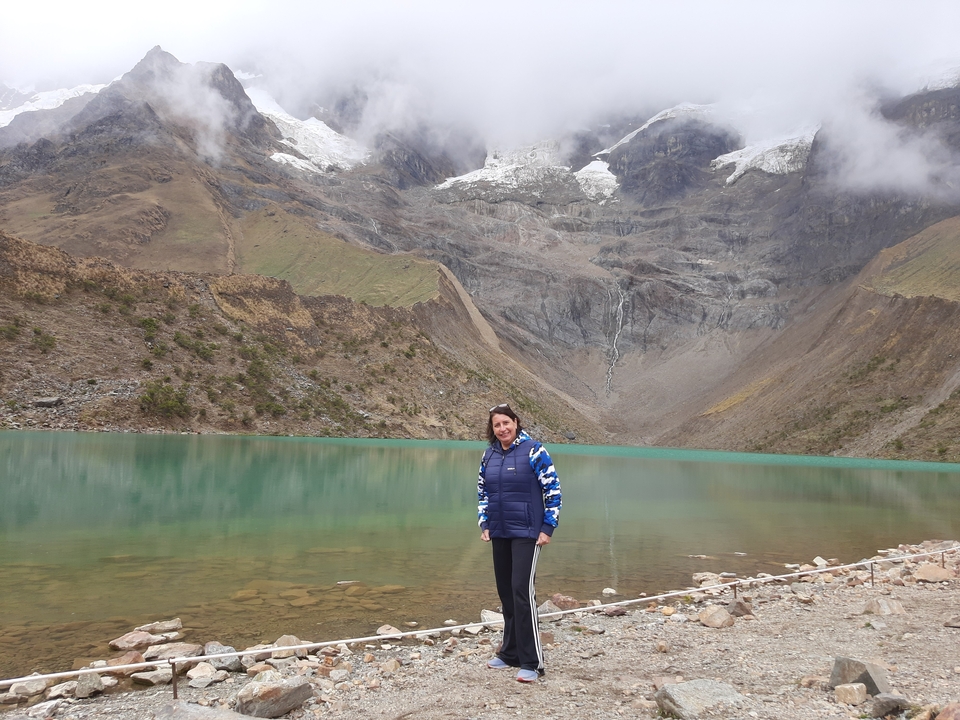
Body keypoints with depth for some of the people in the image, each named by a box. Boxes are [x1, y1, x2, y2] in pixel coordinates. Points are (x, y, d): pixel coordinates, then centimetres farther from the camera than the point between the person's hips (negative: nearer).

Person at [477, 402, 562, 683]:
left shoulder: (533, 451, -10)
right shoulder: (489, 454, 7)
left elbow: (553, 489, -9)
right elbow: (482, 491, 19)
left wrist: (548, 528, -12)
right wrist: (484, 524, 10)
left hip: (526, 533, -6)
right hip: (499, 534, 6)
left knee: (522, 591, -11)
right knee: (506, 593, 12)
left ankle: (531, 662, -5)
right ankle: (510, 652, 24)